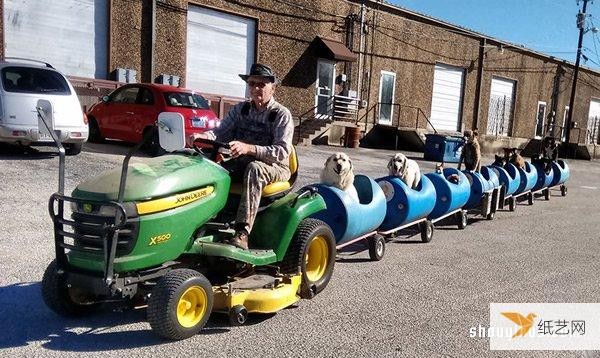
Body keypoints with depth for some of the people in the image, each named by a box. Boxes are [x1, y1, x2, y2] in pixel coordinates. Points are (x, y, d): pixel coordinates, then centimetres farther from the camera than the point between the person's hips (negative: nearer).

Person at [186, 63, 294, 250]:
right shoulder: (240, 109, 9)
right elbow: (221, 132, 0)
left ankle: (242, 233, -44)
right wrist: (202, 136, -24)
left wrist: (248, 148, -35)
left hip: (274, 167, -5)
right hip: (242, 164, 5)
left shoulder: (281, 114, -8)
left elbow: (282, 152, -20)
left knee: (253, 168, -38)